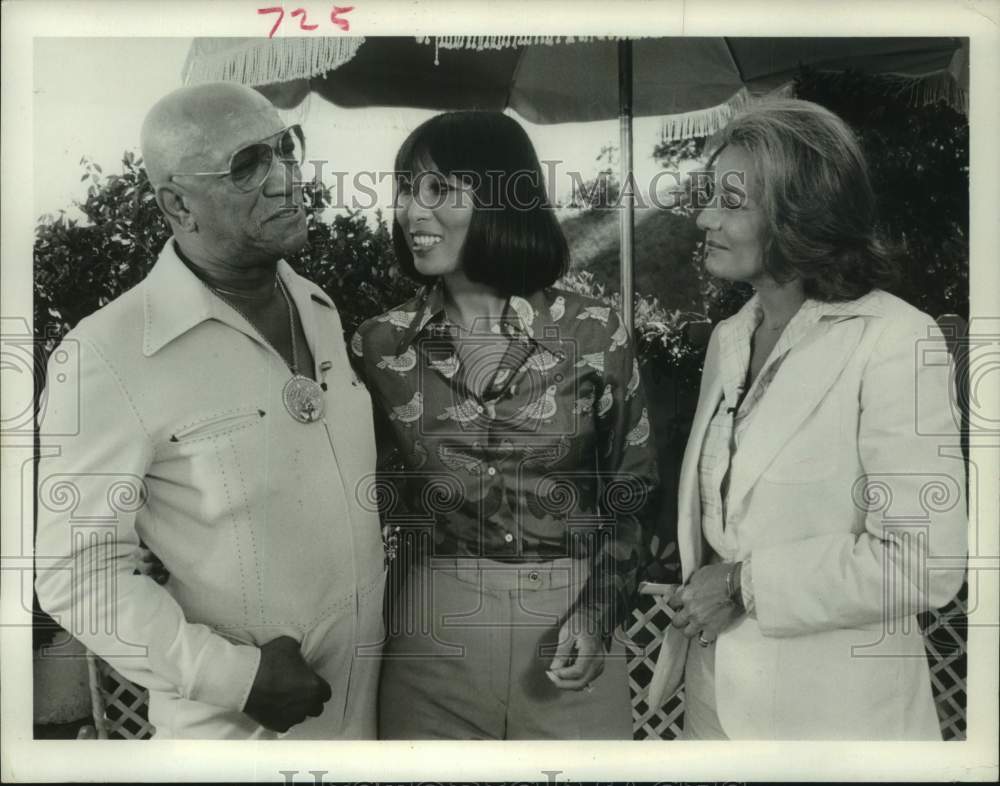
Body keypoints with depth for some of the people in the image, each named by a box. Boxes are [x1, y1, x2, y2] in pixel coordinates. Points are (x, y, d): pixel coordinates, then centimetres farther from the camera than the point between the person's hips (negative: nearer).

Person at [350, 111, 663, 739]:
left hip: (568, 620, 0)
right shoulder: (381, 345, -3)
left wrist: (599, 609, -7)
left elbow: (632, 489, 2)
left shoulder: (595, 333, -7)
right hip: (434, 627, 1)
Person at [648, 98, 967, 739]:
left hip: (833, 711, -6)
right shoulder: (728, 339, 7)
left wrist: (745, 584, -16)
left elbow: (924, 563, -21)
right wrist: (698, 596, 0)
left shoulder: (895, 341, -15)